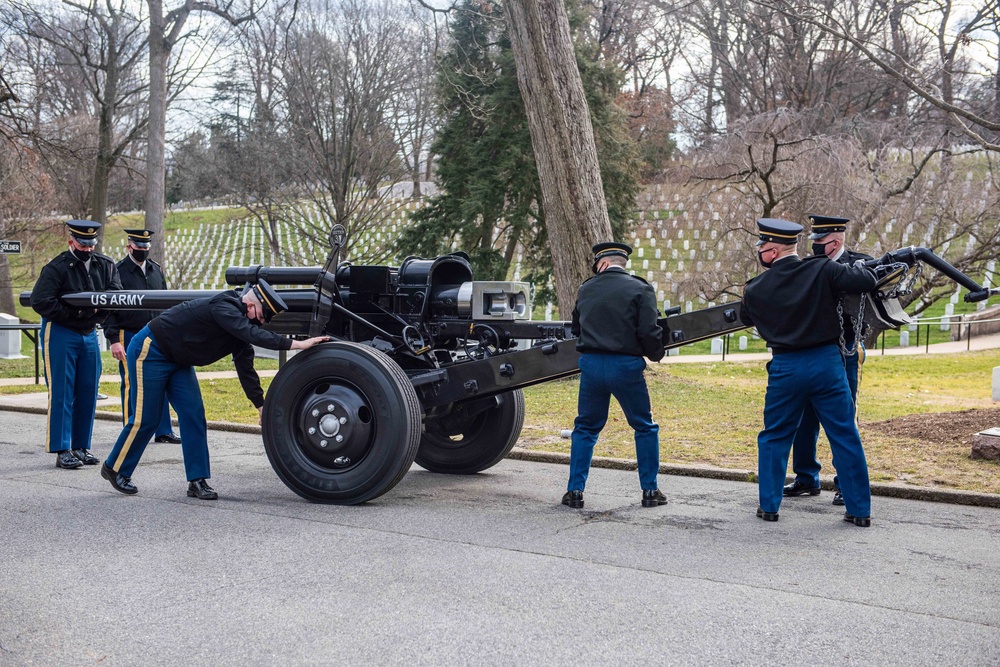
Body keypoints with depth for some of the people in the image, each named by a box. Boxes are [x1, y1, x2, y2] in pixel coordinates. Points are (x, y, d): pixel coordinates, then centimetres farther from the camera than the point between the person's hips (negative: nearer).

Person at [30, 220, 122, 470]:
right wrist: (72, 314, -15)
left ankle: (81, 447, 16)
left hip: (89, 335, 6)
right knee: (62, 393, -4)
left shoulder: (105, 265, 5)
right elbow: (40, 301, -18)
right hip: (59, 334, -6)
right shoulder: (57, 268, -12)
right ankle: (62, 451, 0)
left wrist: (96, 307, -17)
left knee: (88, 392, 7)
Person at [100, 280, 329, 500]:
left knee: (194, 415, -2)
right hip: (149, 352, -9)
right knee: (145, 419, -3)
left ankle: (197, 481, 1)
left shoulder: (241, 324, -2)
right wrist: (296, 344, -45)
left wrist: (261, 405, -3)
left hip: (177, 361, 9)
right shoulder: (223, 306, -29)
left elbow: (245, 367, 2)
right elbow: (252, 334, -43)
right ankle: (114, 469, 18)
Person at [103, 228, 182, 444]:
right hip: (129, 337, -5)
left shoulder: (156, 270, 11)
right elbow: (109, 309, -8)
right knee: (131, 386, 0)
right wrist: (113, 340, -14)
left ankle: (163, 431, 13)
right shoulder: (118, 271, -6)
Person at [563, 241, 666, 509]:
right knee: (645, 428, 13)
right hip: (626, 365, -3)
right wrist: (657, 354, 6)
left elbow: (576, 329, 18)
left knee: (585, 427, 15)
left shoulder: (585, 289, 7)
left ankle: (575, 490, 12)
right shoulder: (640, 289, -5)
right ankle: (650, 490, 16)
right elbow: (649, 332, -11)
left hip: (591, 364, 3)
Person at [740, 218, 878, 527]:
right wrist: (856, 269, 9)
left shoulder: (756, 288, -2)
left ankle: (769, 505, 18)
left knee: (774, 437, 16)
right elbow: (867, 282, -13)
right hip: (827, 362, 0)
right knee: (845, 436, 8)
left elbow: (745, 318, 15)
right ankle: (860, 510, 13)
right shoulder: (822, 269, -7)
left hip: (785, 368, 0)